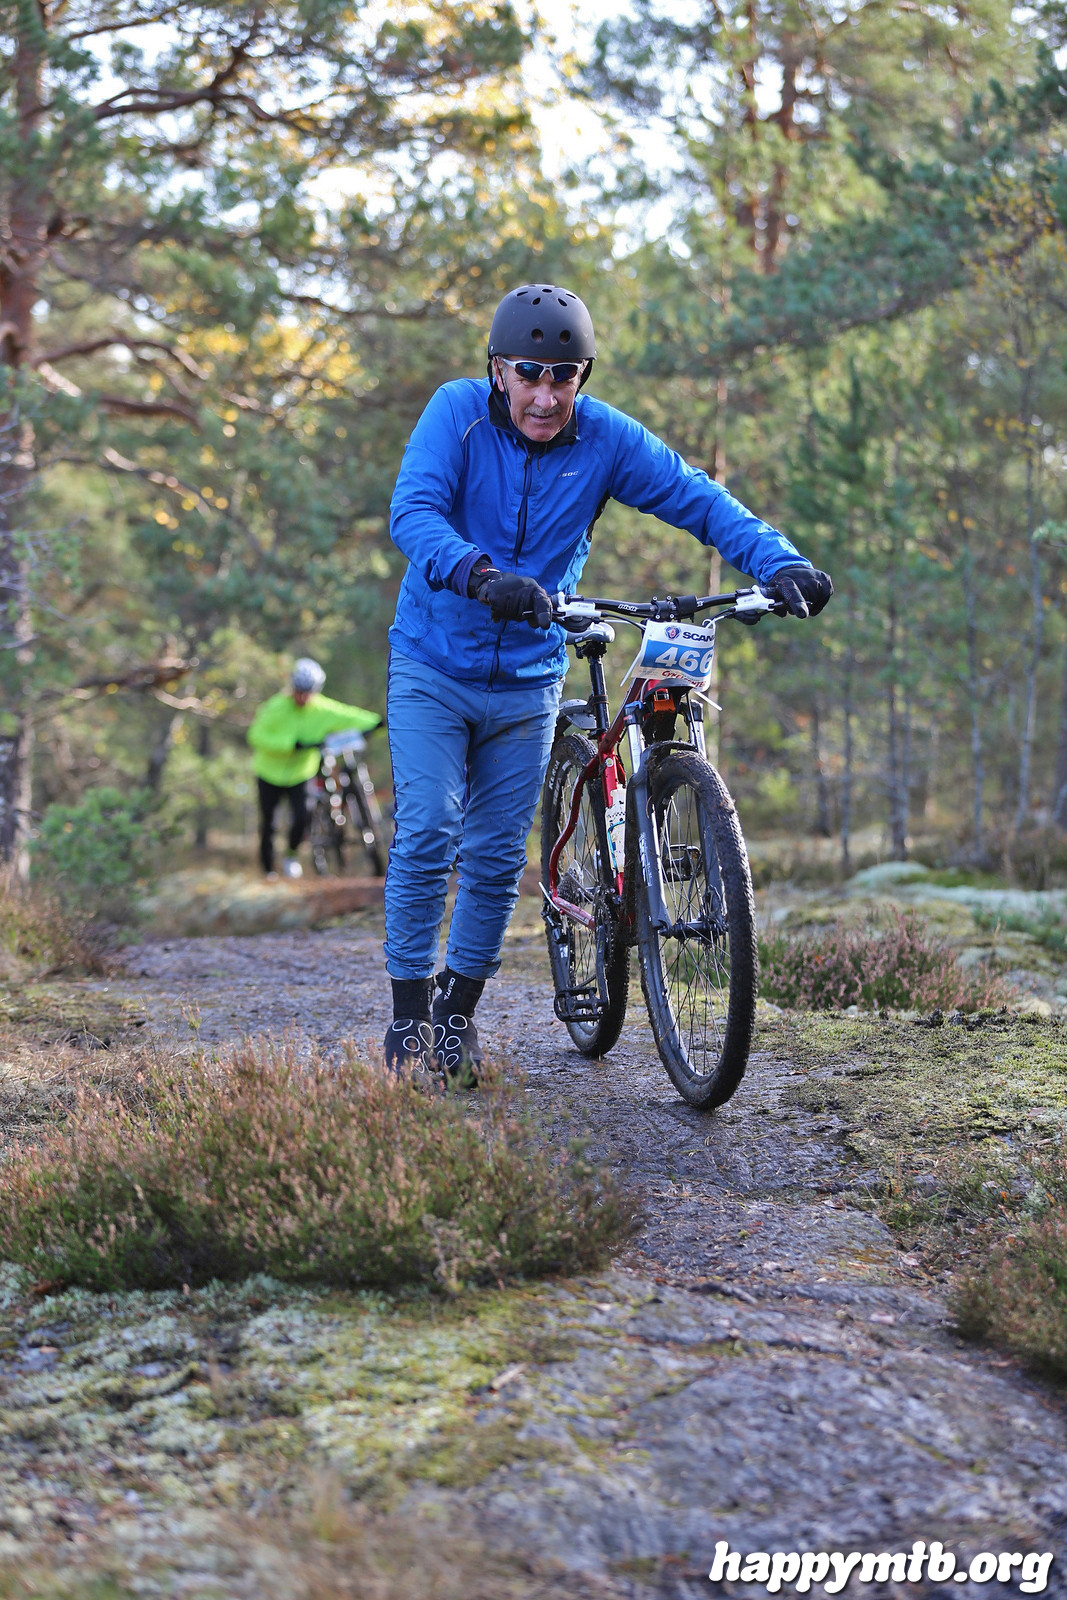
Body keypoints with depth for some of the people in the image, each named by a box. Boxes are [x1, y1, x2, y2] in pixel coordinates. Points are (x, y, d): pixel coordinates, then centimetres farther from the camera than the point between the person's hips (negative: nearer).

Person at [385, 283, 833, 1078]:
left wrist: (781, 562, -27)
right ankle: (408, 1017, 0)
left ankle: (458, 1010, 22)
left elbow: (700, 499, -10)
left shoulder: (606, 439, -9)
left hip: (526, 682, 2)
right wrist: (483, 576, -46)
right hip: (433, 664, -2)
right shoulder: (458, 411, -14)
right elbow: (412, 513, -27)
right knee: (427, 833, -12)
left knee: (497, 857, 4)